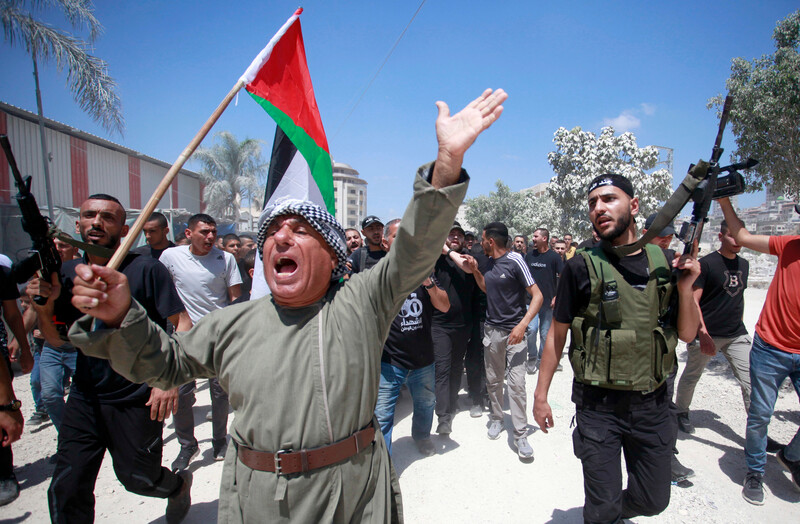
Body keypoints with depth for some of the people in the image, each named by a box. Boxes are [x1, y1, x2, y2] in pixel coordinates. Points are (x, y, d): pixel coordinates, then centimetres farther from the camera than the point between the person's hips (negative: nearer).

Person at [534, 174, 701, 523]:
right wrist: (540, 395, -5)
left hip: (653, 404, 4)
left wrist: (685, 288, -11)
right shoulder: (581, 267, -10)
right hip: (599, 406, -3)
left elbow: (687, 334, 6)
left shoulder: (664, 262, 1)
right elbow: (557, 334, -5)